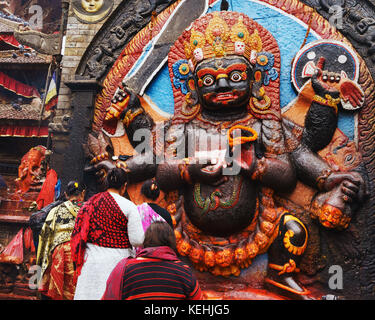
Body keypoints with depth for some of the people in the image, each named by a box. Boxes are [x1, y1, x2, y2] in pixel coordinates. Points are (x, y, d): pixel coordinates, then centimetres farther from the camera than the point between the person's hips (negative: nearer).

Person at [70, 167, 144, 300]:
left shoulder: (91, 202, 2)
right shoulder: (129, 206, -11)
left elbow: (79, 232, 8)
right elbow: (137, 240, -14)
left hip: (92, 259, 4)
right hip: (118, 259, -4)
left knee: (91, 293, 11)